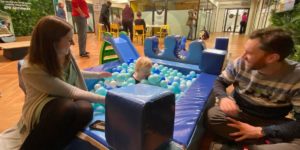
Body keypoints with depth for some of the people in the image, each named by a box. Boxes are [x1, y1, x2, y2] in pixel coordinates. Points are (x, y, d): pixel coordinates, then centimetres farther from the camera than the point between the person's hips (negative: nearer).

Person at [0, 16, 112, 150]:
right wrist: (105, 99, -25)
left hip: (69, 103, 5)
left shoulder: (65, 55, -5)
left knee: (85, 110, -31)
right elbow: (71, 92, -28)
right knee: (67, 108, -39)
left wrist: (97, 75, 21)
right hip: (43, 109, -4)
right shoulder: (31, 70, -24)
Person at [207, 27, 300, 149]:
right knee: (213, 115, -28)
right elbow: (220, 82, -2)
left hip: (271, 123, -2)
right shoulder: (240, 64, -14)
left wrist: (261, 131, -26)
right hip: (239, 113, 2)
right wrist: (223, 97, -25)